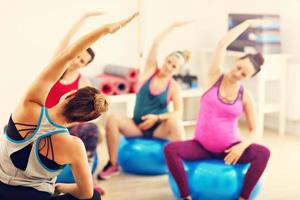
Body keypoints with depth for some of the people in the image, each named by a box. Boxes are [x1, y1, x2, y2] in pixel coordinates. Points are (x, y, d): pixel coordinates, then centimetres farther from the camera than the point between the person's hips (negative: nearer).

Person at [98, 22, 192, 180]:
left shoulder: (174, 87, -5)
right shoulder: (151, 71, -1)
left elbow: (179, 113, -16)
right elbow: (156, 44, -8)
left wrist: (157, 118, -28)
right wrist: (173, 26, -5)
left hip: (158, 128, -2)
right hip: (137, 125, 2)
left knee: (175, 121, -35)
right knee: (113, 119, -26)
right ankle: (113, 165, -13)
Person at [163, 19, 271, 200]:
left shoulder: (246, 96, -2)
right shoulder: (215, 77, -3)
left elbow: (254, 130, 1)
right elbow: (223, 44, -11)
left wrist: (242, 146, -20)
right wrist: (248, 23, -3)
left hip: (230, 148, 0)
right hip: (202, 146, 0)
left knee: (263, 153, -27)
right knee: (170, 149, -28)